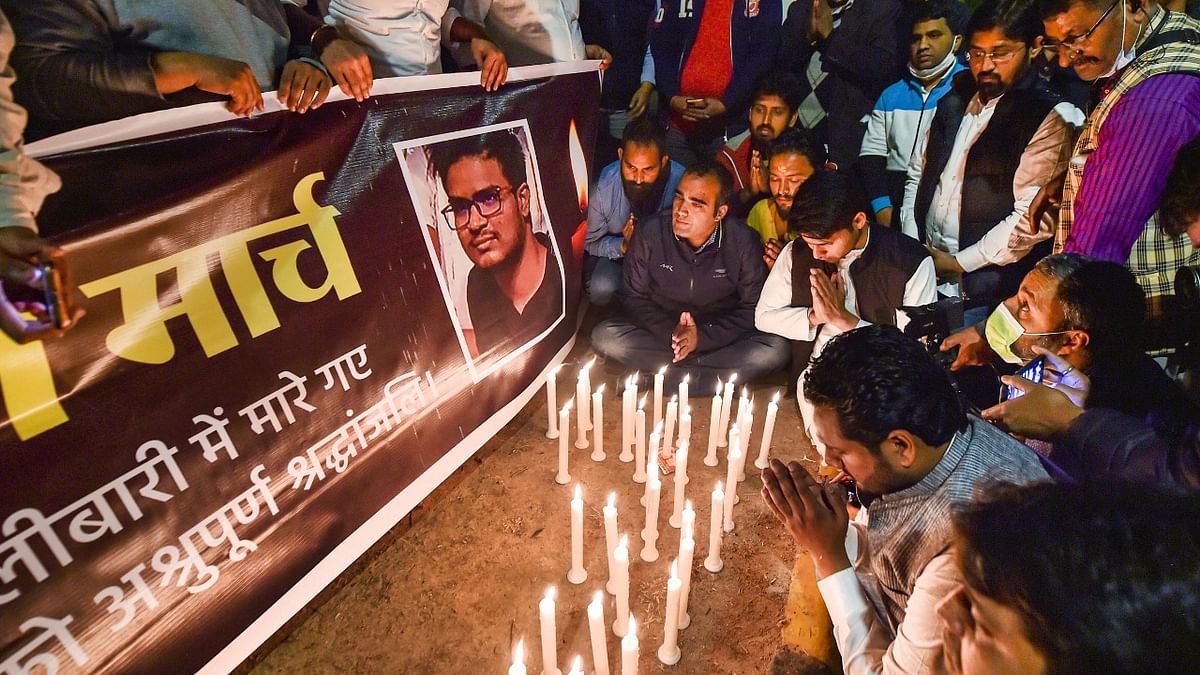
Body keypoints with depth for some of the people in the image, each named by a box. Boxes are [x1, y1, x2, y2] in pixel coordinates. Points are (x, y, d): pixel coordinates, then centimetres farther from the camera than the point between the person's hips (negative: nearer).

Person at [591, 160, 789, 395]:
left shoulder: (744, 242, -14)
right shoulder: (649, 232, -14)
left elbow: (753, 309, -8)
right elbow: (633, 297, -6)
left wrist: (702, 337, -22)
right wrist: (669, 332, -24)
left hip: (719, 337, 0)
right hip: (662, 331, 1)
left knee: (776, 350, -26)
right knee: (604, 335, -25)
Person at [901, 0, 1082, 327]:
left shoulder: (1051, 119, -7)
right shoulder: (955, 101, 14)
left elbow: (1035, 218, -14)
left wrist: (960, 263, -11)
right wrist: (912, 247, 4)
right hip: (923, 274, 5)